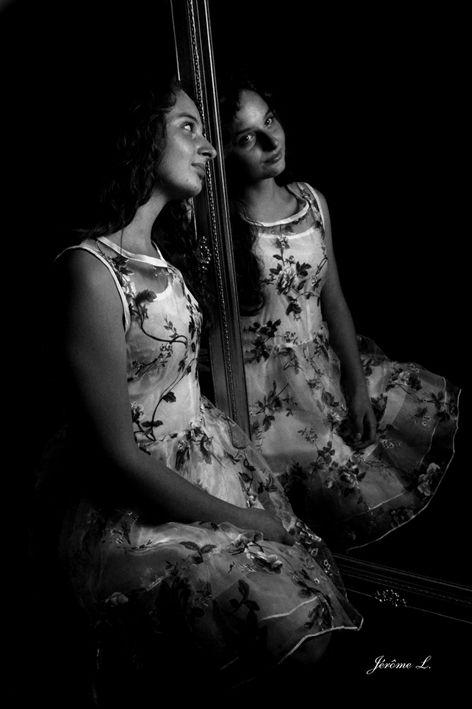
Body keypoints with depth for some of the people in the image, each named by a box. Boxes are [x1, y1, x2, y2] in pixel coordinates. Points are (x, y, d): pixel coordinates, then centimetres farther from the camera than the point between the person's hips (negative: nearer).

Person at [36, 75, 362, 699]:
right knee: (298, 630, -14)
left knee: (317, 602, 6)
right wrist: (246, 521, -12)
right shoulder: (90, 270, -22)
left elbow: (184, 380, 8)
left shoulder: (157, 256, 8)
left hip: (211, 468, 8)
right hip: (134, 515, -8)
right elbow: (119, 456, -21)